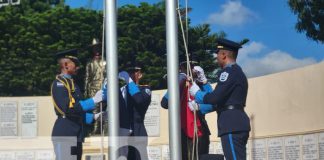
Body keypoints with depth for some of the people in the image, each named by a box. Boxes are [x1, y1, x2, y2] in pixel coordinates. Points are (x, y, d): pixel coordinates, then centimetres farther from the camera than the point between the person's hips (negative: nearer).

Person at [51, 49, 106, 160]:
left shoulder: (72, 83, 19)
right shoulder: (59, 84, -9)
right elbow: (69, 108, -20)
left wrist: (93, 117, 11)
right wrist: (93, 100, -17)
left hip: (75, 135, 9)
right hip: (64, 135, -9)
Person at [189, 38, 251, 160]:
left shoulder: (229, 71, -9)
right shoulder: (237, 72, 22)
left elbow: (216, 98, -16)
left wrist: (196, 93, 2)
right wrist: (199, 108, 31)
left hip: (232, 125, -10)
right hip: (237, 124, 10)